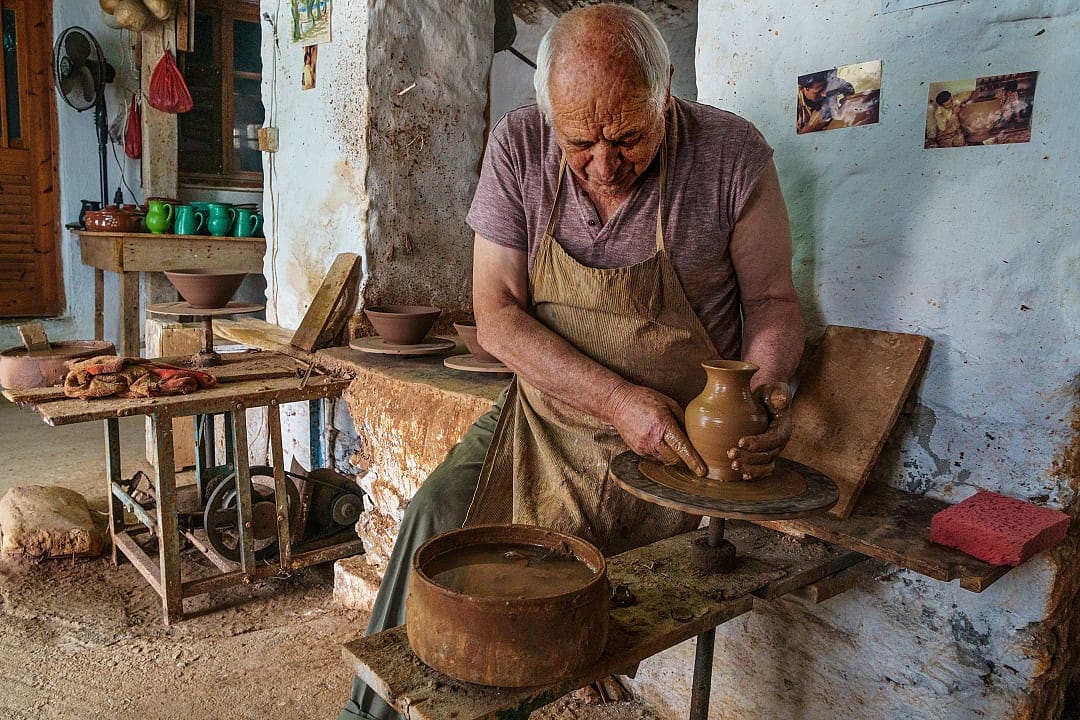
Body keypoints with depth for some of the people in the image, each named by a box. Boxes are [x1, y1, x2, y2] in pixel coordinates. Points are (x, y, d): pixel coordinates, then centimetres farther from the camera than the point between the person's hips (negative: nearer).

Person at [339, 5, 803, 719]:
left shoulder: (731, 153, -12)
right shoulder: (519, 146, -8)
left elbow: (772, 298, 0)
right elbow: (497, 315, -10)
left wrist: (768, 387, -20)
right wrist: (615, 398, -21)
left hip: (680, 441, -1)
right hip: (546, 419, 2)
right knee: (442, 509, -16)